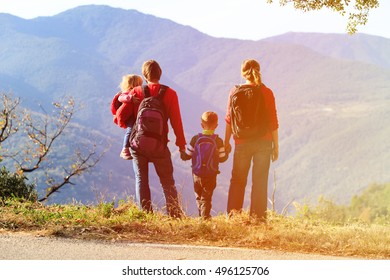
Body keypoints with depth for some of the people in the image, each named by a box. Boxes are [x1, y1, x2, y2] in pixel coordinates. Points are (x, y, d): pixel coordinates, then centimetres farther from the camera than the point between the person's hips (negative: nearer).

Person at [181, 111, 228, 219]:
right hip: (211, 175, -1)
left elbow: (186, 156, -3)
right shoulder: (218, 141, -9)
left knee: (198, 196, 19)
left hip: (197, 174, 1)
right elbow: (222, 158, -3)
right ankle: (205, 217, -7)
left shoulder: (195, 139, -7)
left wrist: (181, 152, 19)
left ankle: (201, 215, 22)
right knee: (206, 197, 4)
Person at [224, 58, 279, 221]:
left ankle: (233, 215, 10)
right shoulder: (266, 92, -6)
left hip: (242, 143, 1)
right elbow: (273, 121, -5)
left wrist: (227, 142, 13)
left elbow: (229, 119, 2)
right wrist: (276, 146, 3)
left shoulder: (235, 92, -3)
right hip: (263, 143, -1)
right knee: (260, 181, 6)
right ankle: (258, 217, 5)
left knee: (237, 180, 13)